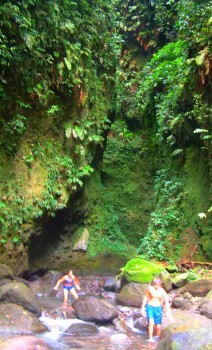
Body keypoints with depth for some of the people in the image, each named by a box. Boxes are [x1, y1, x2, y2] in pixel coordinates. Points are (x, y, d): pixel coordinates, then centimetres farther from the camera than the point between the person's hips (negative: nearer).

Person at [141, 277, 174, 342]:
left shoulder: (162, 291, -10)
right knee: (151, 323, -21)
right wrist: (142, 308, 7)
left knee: (158, 326, 2)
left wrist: (168, 312, -19)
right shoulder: (150, 289, -8)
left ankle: (158, 338, 25)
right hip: (150, 307, 0)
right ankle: (150, 338, -11)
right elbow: (146, 298, 4)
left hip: (158, 308, 1)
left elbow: (167, 302, -12)